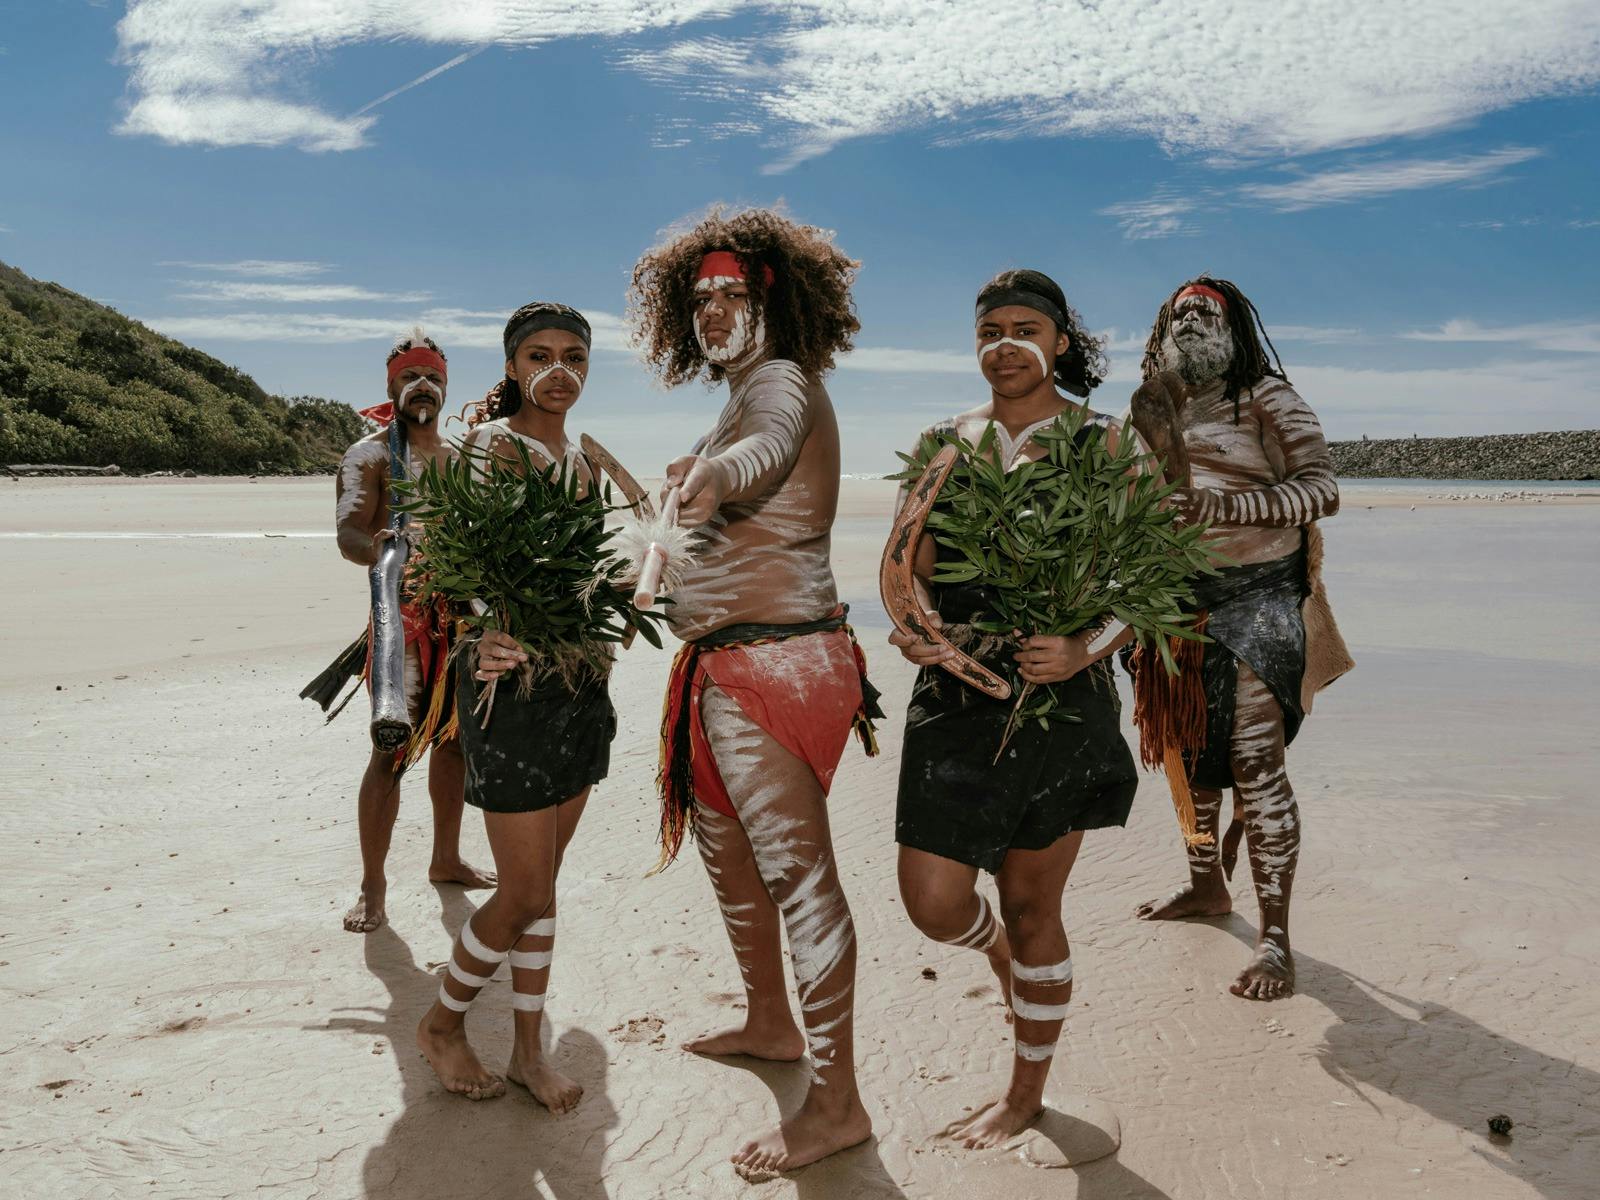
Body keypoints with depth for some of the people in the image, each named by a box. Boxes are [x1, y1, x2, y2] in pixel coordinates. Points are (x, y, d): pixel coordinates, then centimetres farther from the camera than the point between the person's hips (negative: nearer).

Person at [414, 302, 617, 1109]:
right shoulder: (489, 444, -9)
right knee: (527, 892, -1)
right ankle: (442, 1024, 24)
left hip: (578, 682, 7)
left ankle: (528, 1049, 26)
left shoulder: (581, 462, 14)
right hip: (511, 681, -7)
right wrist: (488, 637, -31)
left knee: (542, 882, 13)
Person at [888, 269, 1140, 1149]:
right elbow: (907, 565, 6)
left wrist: (1082, 649, -21)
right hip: (957, 694, 3)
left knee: (1031, 908, 8)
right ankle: (1002, 956, 37)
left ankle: (1027, 1092, 31)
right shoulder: (943, 444, 9)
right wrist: (916, 623, -16)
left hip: (1061, 698, -2)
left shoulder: (1101, 443, 1)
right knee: (933, 901, -2)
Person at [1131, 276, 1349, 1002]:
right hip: (1175, 601, 6)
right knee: (1188, 750, 14)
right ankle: (1205, 885, 34)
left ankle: (1274, 937, -3)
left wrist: (1220, 506, -27)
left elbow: (1322, 491, -15)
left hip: (1254, 598, -6)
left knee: (1254, 760, -10)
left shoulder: (1268, 399, -4)